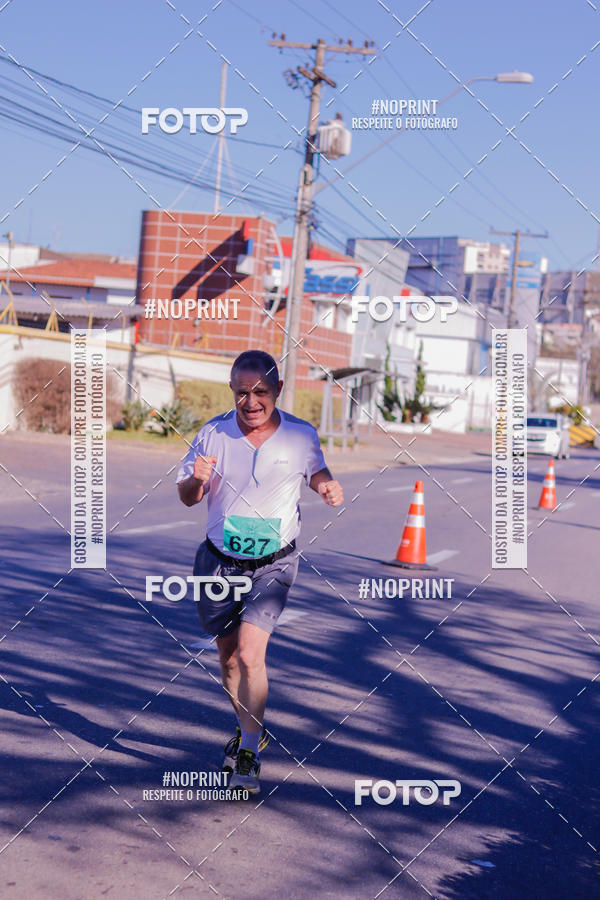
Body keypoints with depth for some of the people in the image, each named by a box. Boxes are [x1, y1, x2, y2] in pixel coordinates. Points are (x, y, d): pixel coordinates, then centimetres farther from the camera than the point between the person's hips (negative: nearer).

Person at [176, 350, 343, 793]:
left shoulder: (302, 435, -8)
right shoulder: (213, 434, -7)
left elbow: (316, 471, 13)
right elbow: (187, 497, 3)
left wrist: (329, 486, -10)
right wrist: (197, 480, -20)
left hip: (273, 565, -2)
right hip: (219, 563, 2)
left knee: (250, 655, -17)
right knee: (228, 657, 15)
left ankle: (248, 756, -3)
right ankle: (250, 728, 42)